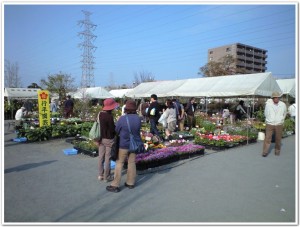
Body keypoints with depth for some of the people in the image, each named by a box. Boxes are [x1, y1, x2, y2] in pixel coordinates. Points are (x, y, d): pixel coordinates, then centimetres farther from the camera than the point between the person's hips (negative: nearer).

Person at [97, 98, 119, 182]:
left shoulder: (100, 114, 1)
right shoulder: (109, 116, -22)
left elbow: (99, 125, 9)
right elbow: (112, 129, -18)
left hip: (101, 138, 7)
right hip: (108, 139, -7)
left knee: (101, 157, 14)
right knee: (107, 158, 4)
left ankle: (100, 175, 26)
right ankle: (106, 177, 14)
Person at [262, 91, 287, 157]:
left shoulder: (283, 105, -2)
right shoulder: (268, 104, -7)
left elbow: (284, 114, 17)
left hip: (279, 125, 2)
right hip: (269, 124, -1)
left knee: (278, 139, 9)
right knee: (267, 138, -4)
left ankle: (277, 150, 27)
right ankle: (265, 152, 0)